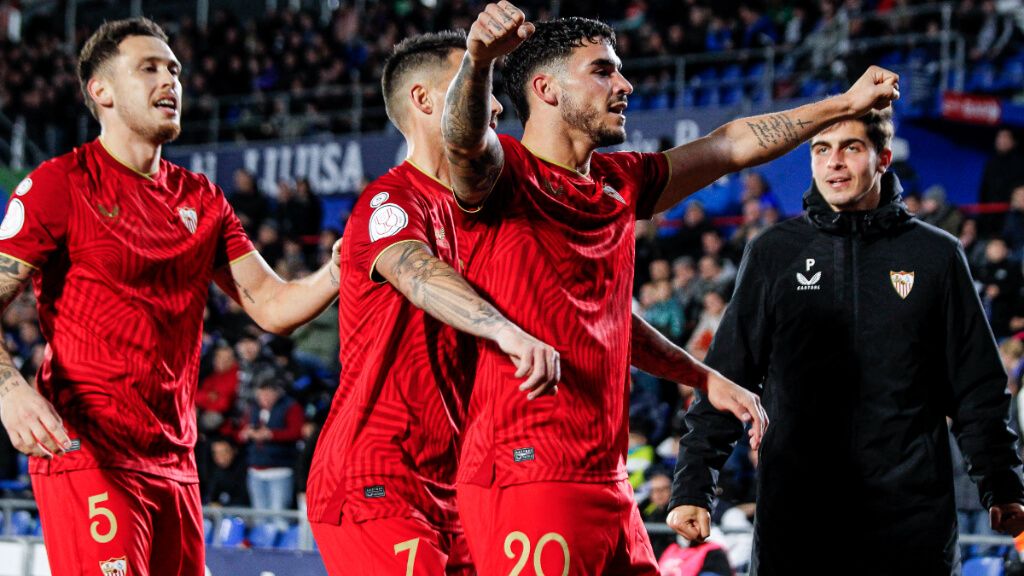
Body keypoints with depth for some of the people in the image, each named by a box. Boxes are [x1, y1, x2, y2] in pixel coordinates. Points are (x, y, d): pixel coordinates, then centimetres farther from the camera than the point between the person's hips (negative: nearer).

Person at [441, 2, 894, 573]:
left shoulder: (619, 184, 19)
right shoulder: (505, 172, -4)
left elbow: (733, 145, 29)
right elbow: (465, 139, -27)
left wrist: (846, 104, 33)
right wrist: (478, 60, -48)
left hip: (606, 480, 8)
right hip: (525, 478, -8)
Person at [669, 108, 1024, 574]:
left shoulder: (936, 255, 7)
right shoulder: (774, 252, 7)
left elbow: (978, 390, 10)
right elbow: (728, 378, 7)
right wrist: (692, 487, 0)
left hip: (912, 516, 0)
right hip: (795, 514, 0)